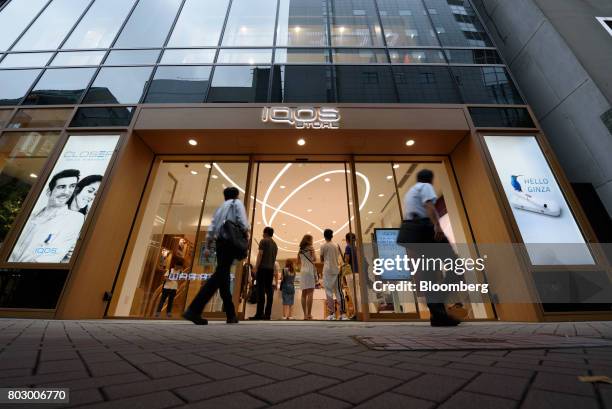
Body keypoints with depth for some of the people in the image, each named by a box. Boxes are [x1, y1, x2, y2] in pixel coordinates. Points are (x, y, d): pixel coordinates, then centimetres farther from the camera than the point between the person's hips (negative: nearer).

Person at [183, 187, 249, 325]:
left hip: (220, 242, 7)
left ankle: (231, 315, 12)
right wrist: (246, 232, 4)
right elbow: (242, 220, -10)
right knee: (219, 275, -12)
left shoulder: (220, 208, 25)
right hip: (231, 240, -7)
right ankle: (193, 310, -23)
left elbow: (211, 228, 16)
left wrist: (208, 246, 13)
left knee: (223, 277, 6)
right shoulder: (237, 203, 9)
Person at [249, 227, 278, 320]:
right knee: (269, 291, 4)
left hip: (263, 268, -6)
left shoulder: (263, 241, -1)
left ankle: (259, 314, -10)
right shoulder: (275, 244, 20)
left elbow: (260, 254, -9)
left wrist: (256, 267, -9)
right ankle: (267, 314, 4)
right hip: (271, 269, 7)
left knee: (261, 291, -8)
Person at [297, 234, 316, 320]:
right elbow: (314, 259, -10)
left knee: (304, 294, 6)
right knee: (310, 293, -7)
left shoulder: (300, 250, 14)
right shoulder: (311, 248, -1)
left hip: (302, 272, 6)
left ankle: (305, 314, 8)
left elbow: (298, 263, 16)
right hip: (310, 271, -6)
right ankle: (309, 314, -11)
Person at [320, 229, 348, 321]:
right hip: (336, 270, 4)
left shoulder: (323, 246, -2)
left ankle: (332, 314, -3)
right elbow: (338, 258, 15)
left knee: (329, 292, 0)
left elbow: (322, 259, 5)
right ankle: (343, 314, 5)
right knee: (339, 292, 6)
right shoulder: (336, 246, 10)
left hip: (328, 270, -4)